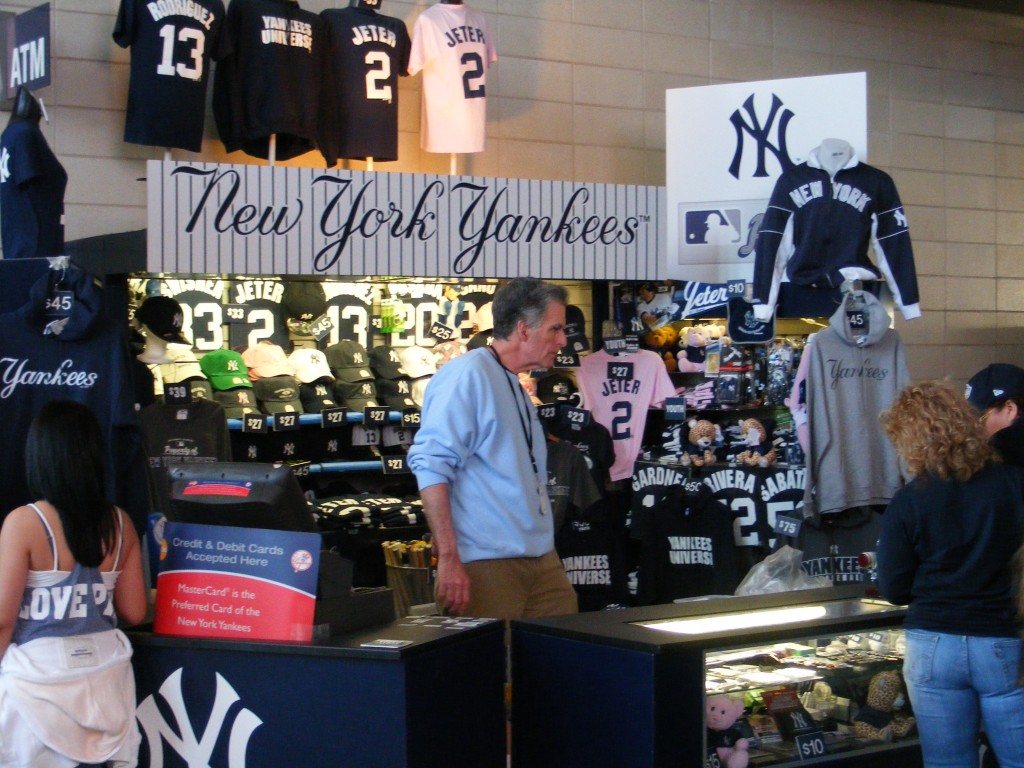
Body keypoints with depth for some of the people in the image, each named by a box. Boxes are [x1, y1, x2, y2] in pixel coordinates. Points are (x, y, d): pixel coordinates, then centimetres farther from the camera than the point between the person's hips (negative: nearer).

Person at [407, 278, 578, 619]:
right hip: (487, 564, -9)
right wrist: (448, 558, -22)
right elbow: (431, 465, -18)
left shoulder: (516, 389, 20)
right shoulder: (468, 375, -9)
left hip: (543, 561, 9)